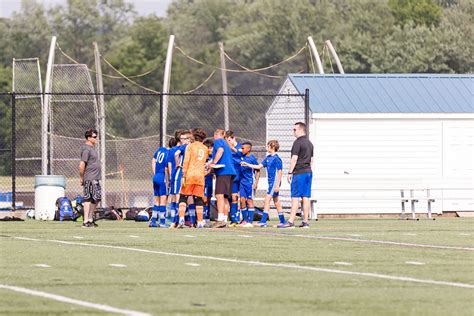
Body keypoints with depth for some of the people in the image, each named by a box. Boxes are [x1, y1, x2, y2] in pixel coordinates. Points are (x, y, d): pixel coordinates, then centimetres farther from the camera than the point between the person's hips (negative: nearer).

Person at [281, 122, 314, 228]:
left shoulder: (298, 142, -10)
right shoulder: (309, 143, 16)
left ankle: (291, 222, -13)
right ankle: (305, 221, 6)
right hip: (308, 172, 8)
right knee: (306, 197, 7)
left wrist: (290, 173, -10)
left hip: (299, 172, -8)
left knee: (295, 197, -9)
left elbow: (294, 159, -14)